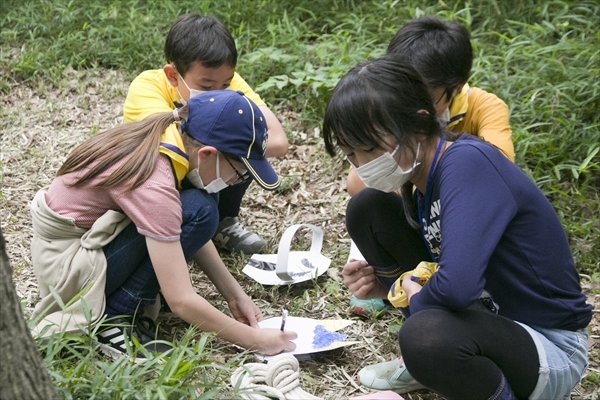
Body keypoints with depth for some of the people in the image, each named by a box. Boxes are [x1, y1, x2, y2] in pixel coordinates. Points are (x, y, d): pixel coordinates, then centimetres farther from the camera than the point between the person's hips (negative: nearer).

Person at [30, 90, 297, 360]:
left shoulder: (166, 136, -7)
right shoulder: (154, 185, -31)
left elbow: (189, 232, 4)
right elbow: (181, 301, -30)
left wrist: (234, 294, -1)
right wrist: (255, 340, -20)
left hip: (83, 232, 9)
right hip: (66, 264, -9)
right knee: (199, 211, -21)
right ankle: (112, 319, -10)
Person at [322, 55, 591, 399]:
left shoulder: (467, 163, -27)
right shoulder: (418, 179, -2)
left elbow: (457, 286, -39)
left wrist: (416, 299, -17)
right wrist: (387, 284, -8)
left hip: (551, 347, -8)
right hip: (482, 314, 8)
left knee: (425, 335, -41)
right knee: (367, 208, -1)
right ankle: (427, 362, 10)